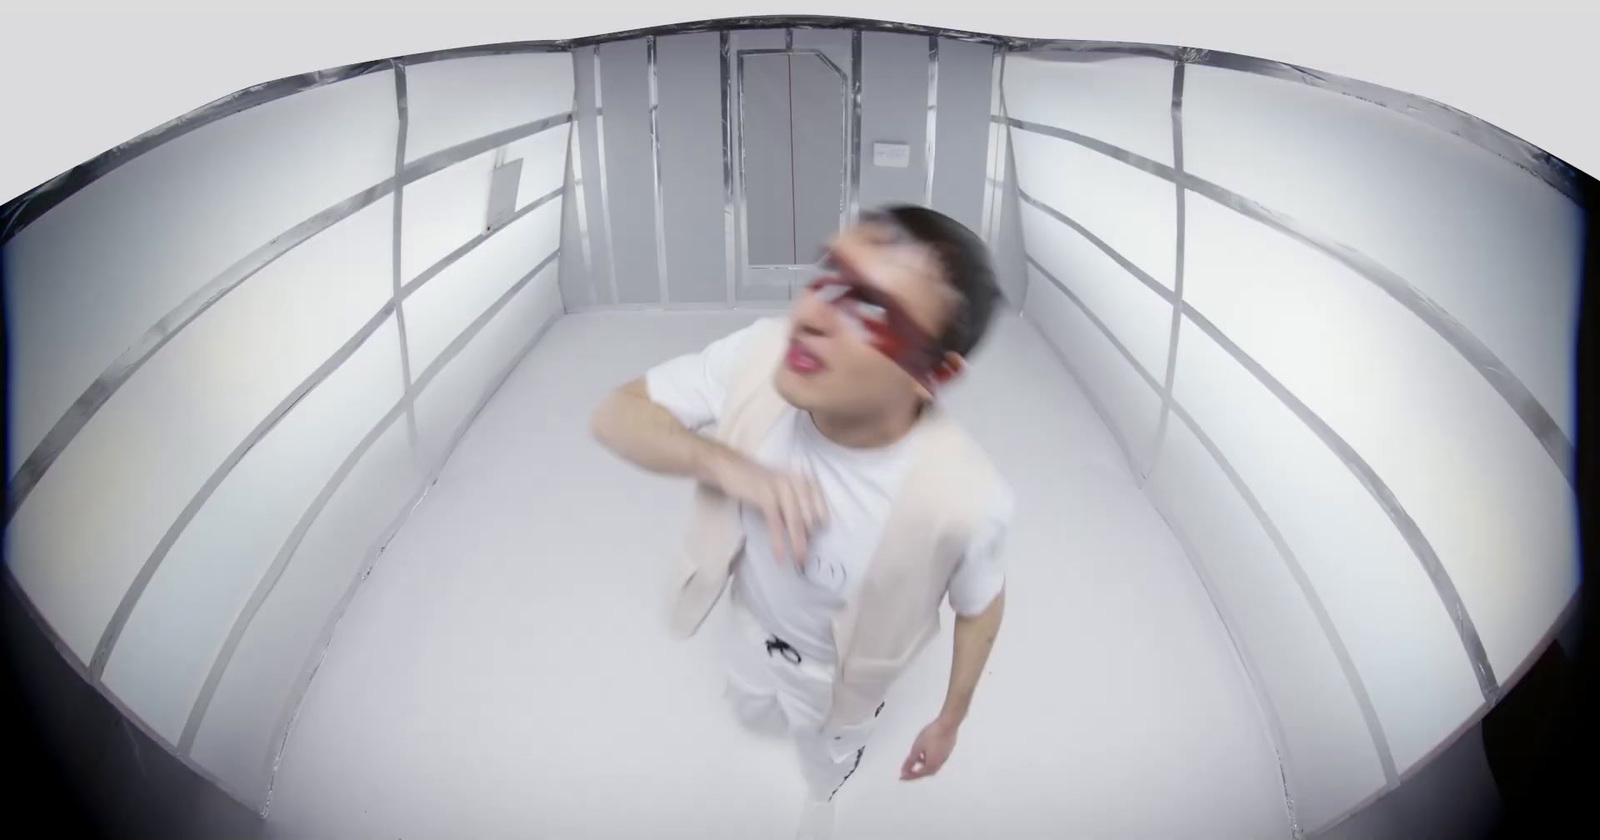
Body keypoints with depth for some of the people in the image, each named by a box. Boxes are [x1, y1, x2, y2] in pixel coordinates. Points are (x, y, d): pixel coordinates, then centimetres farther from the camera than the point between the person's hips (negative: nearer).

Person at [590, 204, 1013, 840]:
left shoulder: (964, 499, -41)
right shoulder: (761, 358, -35)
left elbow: (981, 607, -19)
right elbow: (615, 415, -23)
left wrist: (950, 722, -3)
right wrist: (722, 462, -42)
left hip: (838, 669, -3)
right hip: (752, 619, 3)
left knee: (826, 767, 31)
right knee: (754, 713, 36)